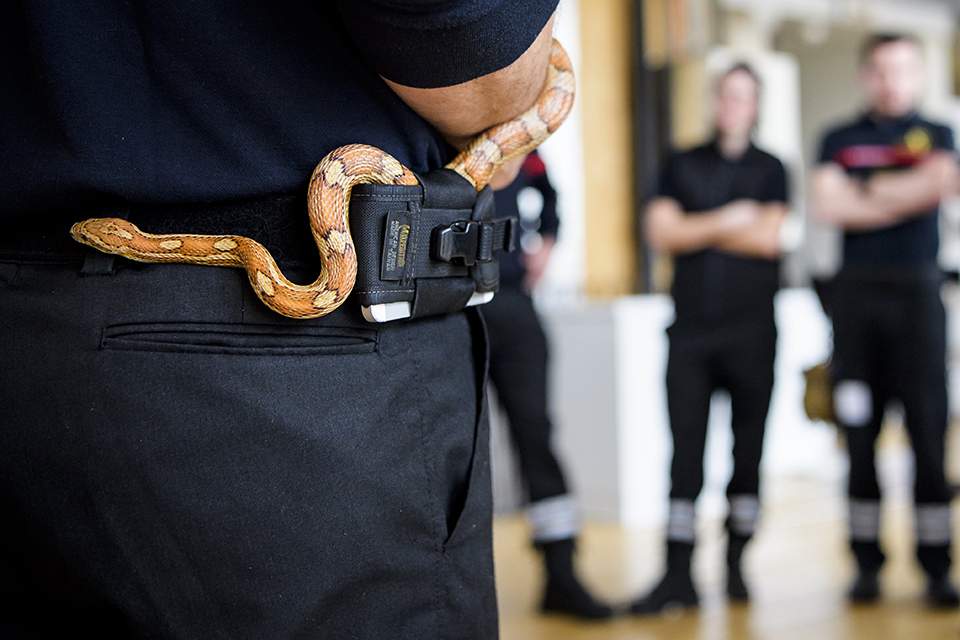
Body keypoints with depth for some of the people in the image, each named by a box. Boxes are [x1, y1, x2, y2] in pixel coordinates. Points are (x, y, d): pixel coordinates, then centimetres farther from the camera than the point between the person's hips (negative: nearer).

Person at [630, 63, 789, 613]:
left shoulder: (770, 169, 9)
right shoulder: (683, 165, 12)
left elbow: (768, 237, -6)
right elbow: (660, 231, -1)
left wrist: (695, 228, -2)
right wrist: (726, 221, -7)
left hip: (751, 327, 0)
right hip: (690, 327, 1)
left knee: (748, 447, 4)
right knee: (685, 449, -4)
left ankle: (736, 565, 14)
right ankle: (679, 574, -3)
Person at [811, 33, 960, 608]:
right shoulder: (840, 140, 13)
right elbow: (828, 205, -3)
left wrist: (868, 190, -4)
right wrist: (905, 197, -4)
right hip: (857, 292, 1)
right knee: (860, 432, 2)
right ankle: (867, 563, 9)